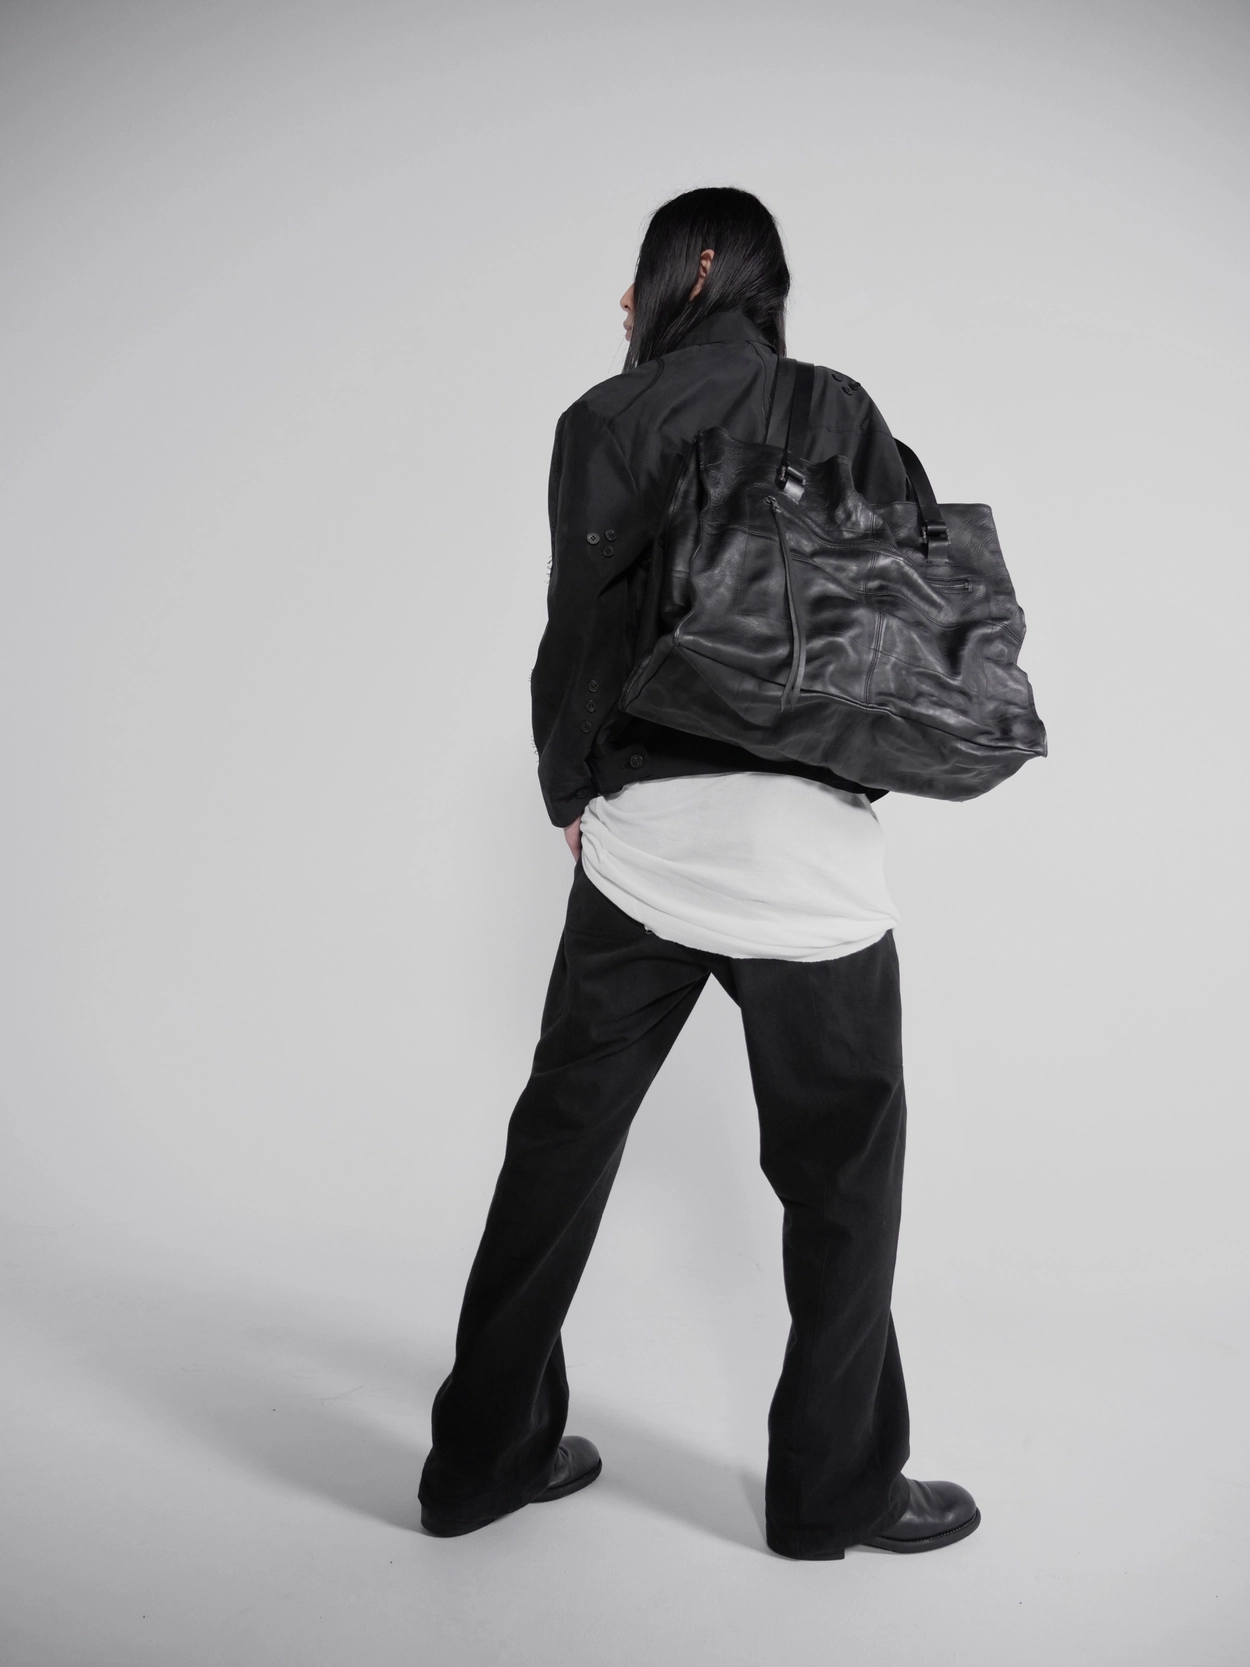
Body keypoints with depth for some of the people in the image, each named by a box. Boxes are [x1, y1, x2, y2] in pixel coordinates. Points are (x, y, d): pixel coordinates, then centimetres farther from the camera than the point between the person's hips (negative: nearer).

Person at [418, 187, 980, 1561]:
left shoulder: (604, 421, 4)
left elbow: (582, 624, -2)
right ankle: (835, 1486, 24)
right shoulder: (842, 411, 8)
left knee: (561, 1138, 13)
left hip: (638, 840, 1)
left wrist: (569, 798, 10)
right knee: (841, 1166, 12)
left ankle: (486, 1454, 27)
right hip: (808, 840, 0)